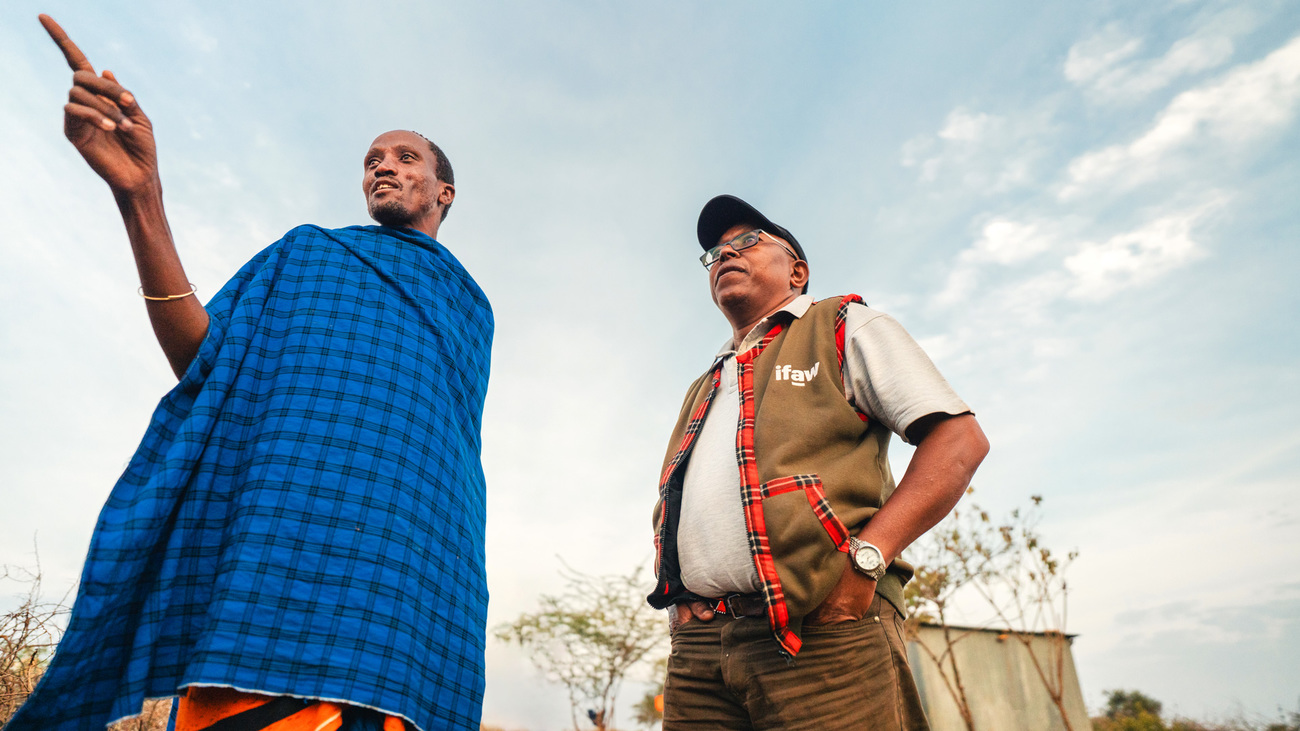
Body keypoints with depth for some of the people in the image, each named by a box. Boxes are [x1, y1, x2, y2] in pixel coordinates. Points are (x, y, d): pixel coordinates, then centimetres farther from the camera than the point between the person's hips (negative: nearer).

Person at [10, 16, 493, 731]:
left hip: (406, 560, 2)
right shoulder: (308, 251, 22)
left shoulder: (470, 307, 27)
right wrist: (141, 196, -5)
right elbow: (201, 359, 7)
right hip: (281, 530, -2)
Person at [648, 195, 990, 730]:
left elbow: (961, 439, -2)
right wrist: (678, 596, 8)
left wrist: (864, 556, -14)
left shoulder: (844, 328, 10)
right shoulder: (703, 390, 27)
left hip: (818, 631, -5)